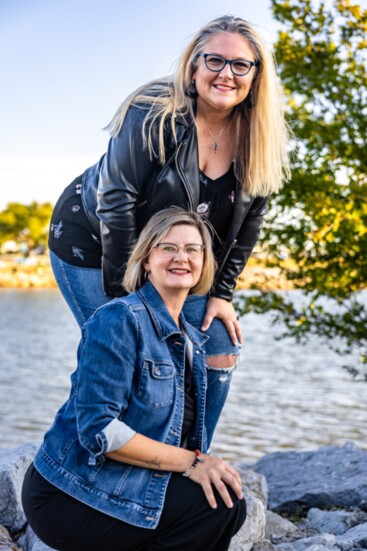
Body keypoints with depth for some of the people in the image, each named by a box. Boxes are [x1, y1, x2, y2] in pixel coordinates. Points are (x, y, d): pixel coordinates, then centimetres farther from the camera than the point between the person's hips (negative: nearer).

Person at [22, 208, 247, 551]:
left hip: (126, 486, 8)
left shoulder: (191, 340, 11)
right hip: (72, 496, -8)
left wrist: (201, 463, -6)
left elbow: (179, 430, 15)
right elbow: (97, 428, -23)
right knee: (221, 503, -18)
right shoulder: (119, 320, -16)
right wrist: (190, 461, -21)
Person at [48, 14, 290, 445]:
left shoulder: (257, 139, -7)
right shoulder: (156, 114, -24)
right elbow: (116, 201, -25)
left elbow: (248, 220, 0)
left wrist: (221, 293, -4)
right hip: (92, 244, -6)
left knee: (220, 348, 2)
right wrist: (124, 295, -23)